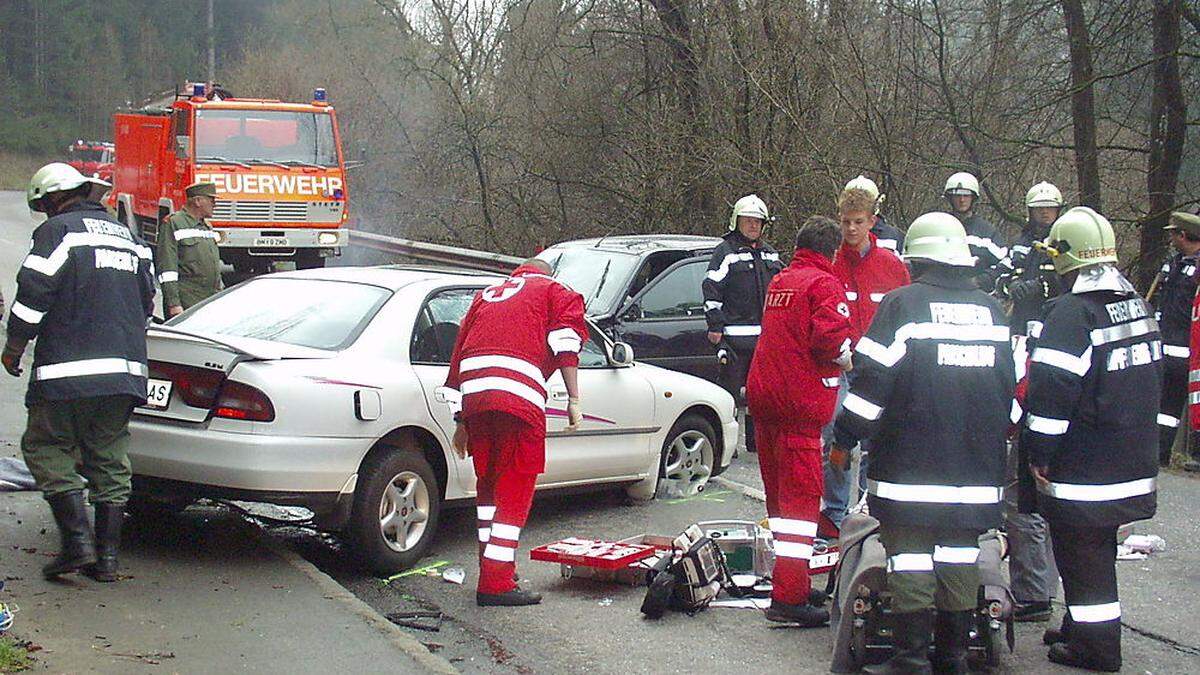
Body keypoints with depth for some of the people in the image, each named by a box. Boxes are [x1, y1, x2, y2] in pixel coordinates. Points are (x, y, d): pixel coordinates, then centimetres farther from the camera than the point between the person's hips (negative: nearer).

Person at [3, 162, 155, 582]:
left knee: (46, 449, 4)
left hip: (68, 372, -7)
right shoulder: (128, 237, 19)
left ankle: (77, 542, -8)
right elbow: (147, 300, 24)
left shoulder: (57, 230, -3)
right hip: (125, 370, 7)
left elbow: (34, 292, -11)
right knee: (109, 460, 11)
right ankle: (106, 557, 10)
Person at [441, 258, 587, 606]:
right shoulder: (553, 291, 20)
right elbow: (565, 344, 2)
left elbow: (460, 354, 31)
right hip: (519, 399, -5)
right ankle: (497, 583, -5)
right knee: (515, 488, -1)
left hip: (473, 398, 5)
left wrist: (461, 421, 34)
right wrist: (574, 401, -5)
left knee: (488, 483, 20)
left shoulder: (484, 296, 34)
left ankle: (491, 563, 27)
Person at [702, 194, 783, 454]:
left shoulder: (770, 254, 17)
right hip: (735, 334, -6)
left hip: (766, 335, 6)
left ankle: (757, 441, 19)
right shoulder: (726, 252, -3)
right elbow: (711, 289, -8)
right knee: (732, 389, -6)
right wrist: (715, 326, -14)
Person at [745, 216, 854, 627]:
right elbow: (829, 336, -22)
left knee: (780, 493, 16)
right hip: (799, 402, -9)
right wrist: (844, 357, -2)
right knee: (801, 496, -7)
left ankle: (793, 585, 27)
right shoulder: (824, 284, -9)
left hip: (763, 396, 9)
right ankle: (788, 597, -11)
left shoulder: (779, 282, 17)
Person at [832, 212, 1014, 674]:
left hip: (911, 461, -5)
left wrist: (844, 439, -2)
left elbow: (873, 380, -11)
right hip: (977, 470, 5)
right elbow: (1009, 384, 17)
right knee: (959, 557, 11)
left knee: (911, 557, -1)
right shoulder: (991, 309, 11)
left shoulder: (903, 303, -7)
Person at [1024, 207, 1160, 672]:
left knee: (1081, 555, 2)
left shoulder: (1072, 312, -18)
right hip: (1133, 467, 8)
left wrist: (1040, 454, -12)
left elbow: (1051, 391, -21)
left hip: (1082, 469, -8)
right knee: (1096, 550, 19)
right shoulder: (1138, 306, 9)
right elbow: (1151, 376, 18)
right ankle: (1083, 628, 31)